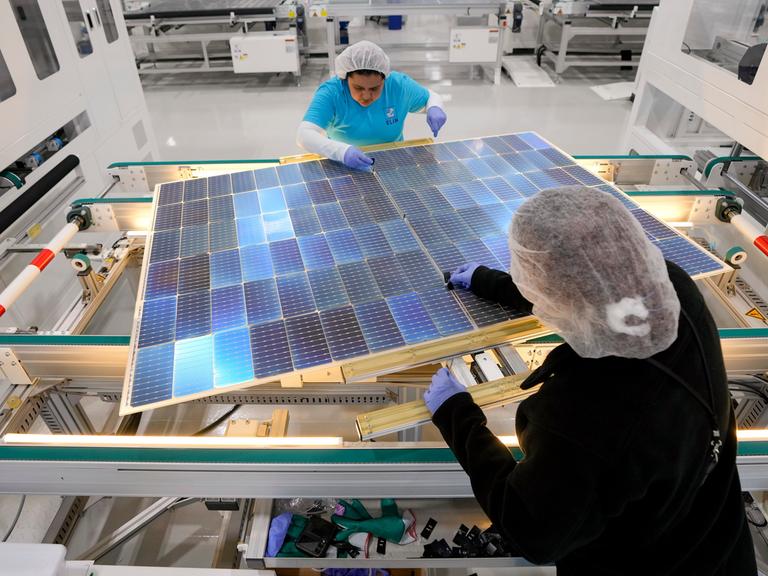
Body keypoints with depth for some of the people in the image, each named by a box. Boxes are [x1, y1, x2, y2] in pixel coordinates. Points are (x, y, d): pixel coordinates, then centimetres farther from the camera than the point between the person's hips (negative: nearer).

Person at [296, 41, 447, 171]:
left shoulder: (399, 84, -7)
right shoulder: (330, 92, -16)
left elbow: (432, 98, 11)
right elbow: (304, 135, -29)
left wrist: (434, 108, -13)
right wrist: (342, 151, -45)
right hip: (344, 168, -4)